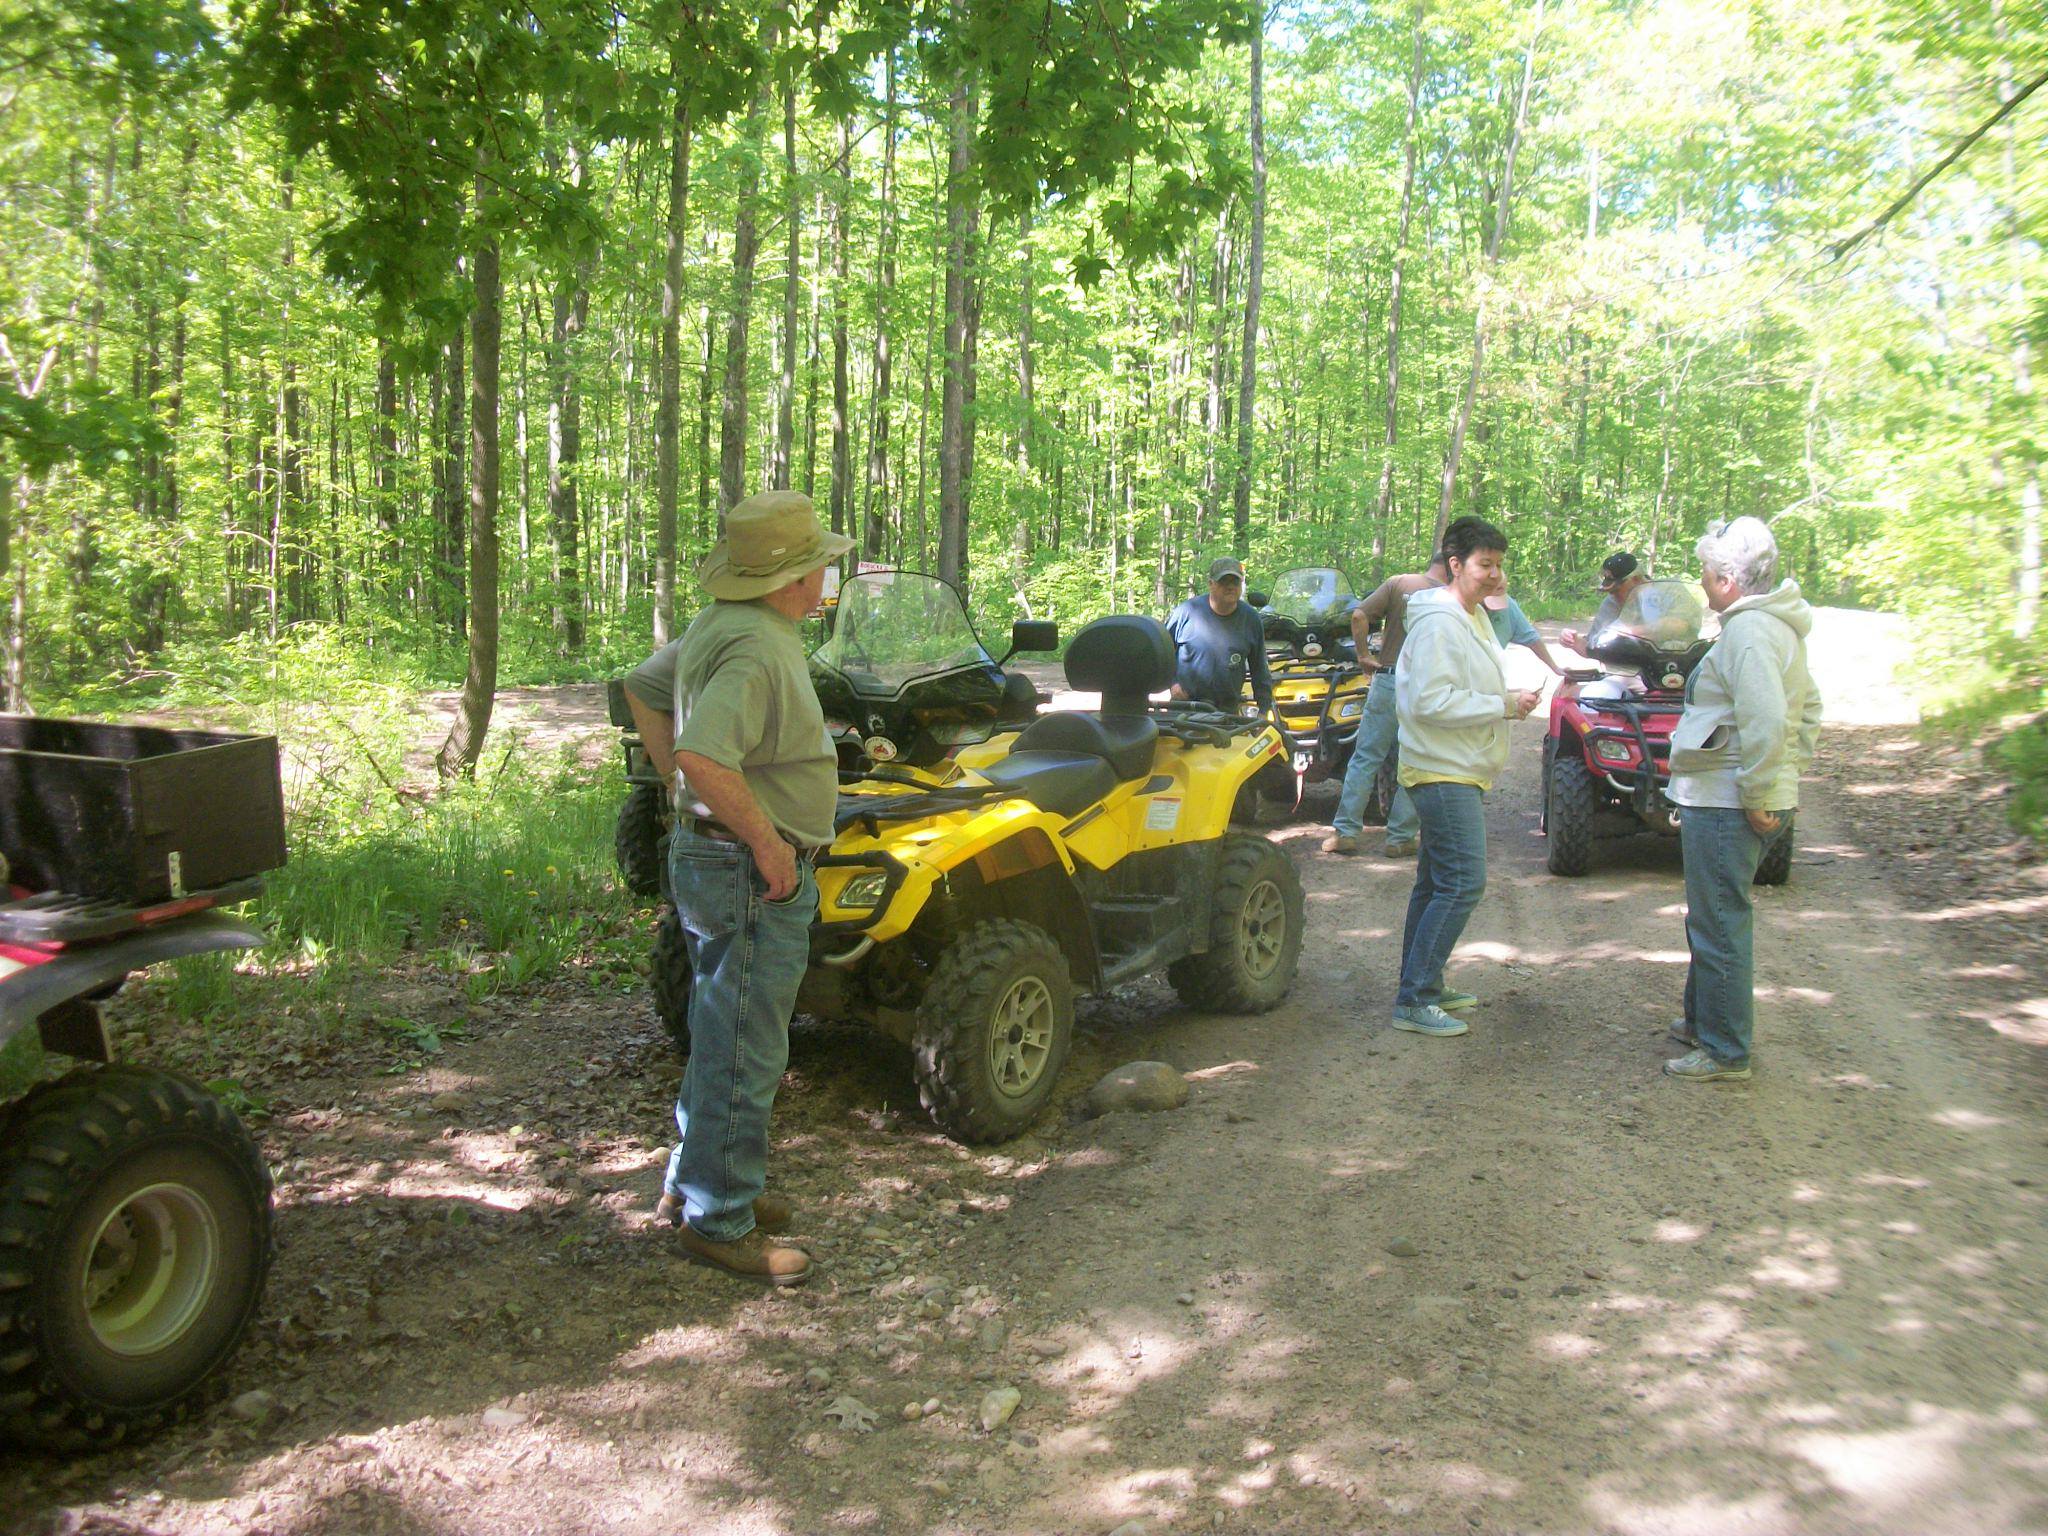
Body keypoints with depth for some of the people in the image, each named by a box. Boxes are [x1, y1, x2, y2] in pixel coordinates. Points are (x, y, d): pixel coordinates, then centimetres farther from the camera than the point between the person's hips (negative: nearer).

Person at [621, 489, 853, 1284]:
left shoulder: (716, 626, 10)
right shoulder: (757, 651, -23)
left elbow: (642, 687, 24)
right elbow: (703, 758, -36)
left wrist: (682, 787, 19)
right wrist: (766, 840, -24)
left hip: (709, 854, 11)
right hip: (753, 877, -11)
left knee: (725, 1035, 21)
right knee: (744, 1053, 1)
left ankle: (696, 1182, 35)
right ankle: (719, 1220, 13)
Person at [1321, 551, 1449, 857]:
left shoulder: (1397, 584, 0)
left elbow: (1359, 616, -11)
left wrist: (1364, 654, -1)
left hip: (1388, 681, 1)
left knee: (1365, 757, 7)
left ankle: (1345, 831, 6)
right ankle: (1400, 837, 11)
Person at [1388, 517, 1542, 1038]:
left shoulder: (1475, 616, 16)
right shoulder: (1438, 622, -17)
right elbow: (1430, 702, -24)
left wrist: (1511, 699, 7)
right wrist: (1503, 705, -19)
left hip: (1462, 772, 11)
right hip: (1443, 774, -11)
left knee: (1436, 884, 15)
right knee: (1463, 883, -12)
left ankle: (1423, 989, 24)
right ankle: (1413, 1001, -8)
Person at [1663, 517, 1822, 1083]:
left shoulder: (1749, 631, -19)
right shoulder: (1774, 625, 15)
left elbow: (1765, 721, -30)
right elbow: (1809, 707, 24)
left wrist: (1760, 793, -22)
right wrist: (1790, 770, 21)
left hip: (1724, 804, -11)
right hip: (1720, 798, 11)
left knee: (1719, 926, -2)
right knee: (1712, 920, 21)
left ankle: (1725, 1053, 7)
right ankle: (1703, 1021, 35)